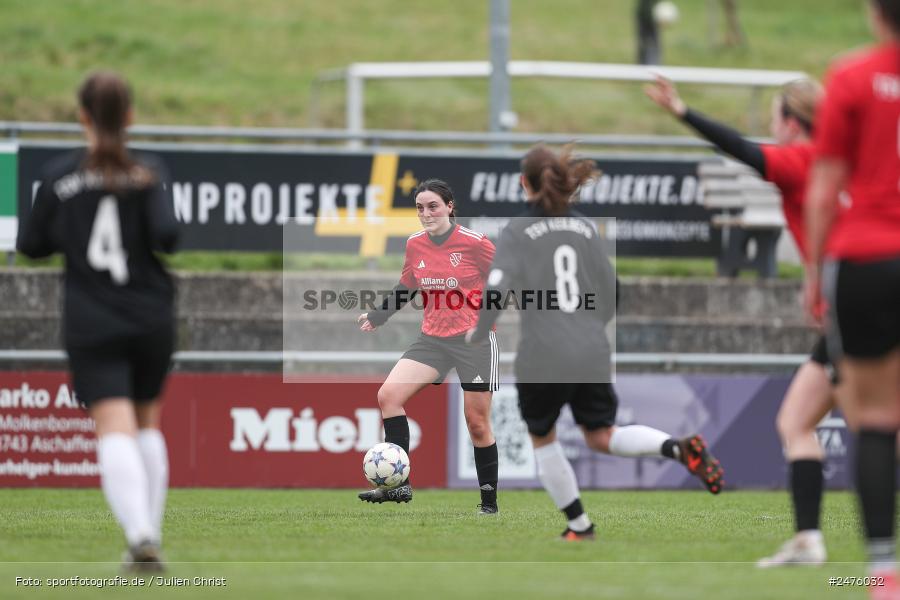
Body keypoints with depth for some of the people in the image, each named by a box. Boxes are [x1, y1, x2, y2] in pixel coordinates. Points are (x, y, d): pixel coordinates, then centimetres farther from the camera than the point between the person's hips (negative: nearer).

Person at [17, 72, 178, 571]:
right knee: (148, 423, 19)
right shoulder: (146, 174, -4)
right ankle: (149, 533, 16)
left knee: (115, 431, -9)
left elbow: (31, 244, 4)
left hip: (91, 324, -1)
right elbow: (165, 235, -15)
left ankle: (140, 534, -28)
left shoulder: (59, 176, -2)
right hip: (151, 319, 1)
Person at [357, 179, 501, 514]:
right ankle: (399, 485, -15)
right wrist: (377, 317, 20)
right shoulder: (415, 245, 4)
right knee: (388, 395, -14)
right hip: (433, 339, 5)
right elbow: (407, 288, 20)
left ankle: (489, 502, 16)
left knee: (477, 423, 0)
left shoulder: (475, 244, -12)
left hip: (474, 340, -5)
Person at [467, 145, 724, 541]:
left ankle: (579, 525, 23)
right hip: (592, 355, 4)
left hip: (541, 359, -4)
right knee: (601, 437, 13)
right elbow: (611, 294, 14)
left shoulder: (517, 232, -5)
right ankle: (680, 448, -13)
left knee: (542, 439, 19)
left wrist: (477, 336, 0)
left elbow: (497, 290, -16)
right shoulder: (585, 228, 10)